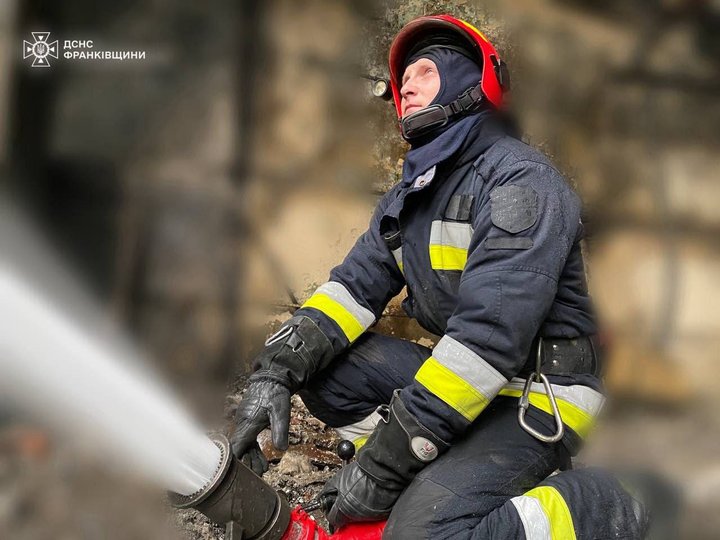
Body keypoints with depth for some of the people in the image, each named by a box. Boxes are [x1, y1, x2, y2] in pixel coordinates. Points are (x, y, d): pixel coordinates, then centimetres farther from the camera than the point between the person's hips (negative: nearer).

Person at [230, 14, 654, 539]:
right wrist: (277, 370, -14)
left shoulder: (519, 177, -15)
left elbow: (492, 331, -25)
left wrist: (386, 458, -25)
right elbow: (356, 283, 4)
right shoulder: (409, 197, 13)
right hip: (456, 378, 8)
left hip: (536, 397, -8)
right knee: (318, 359, -5)